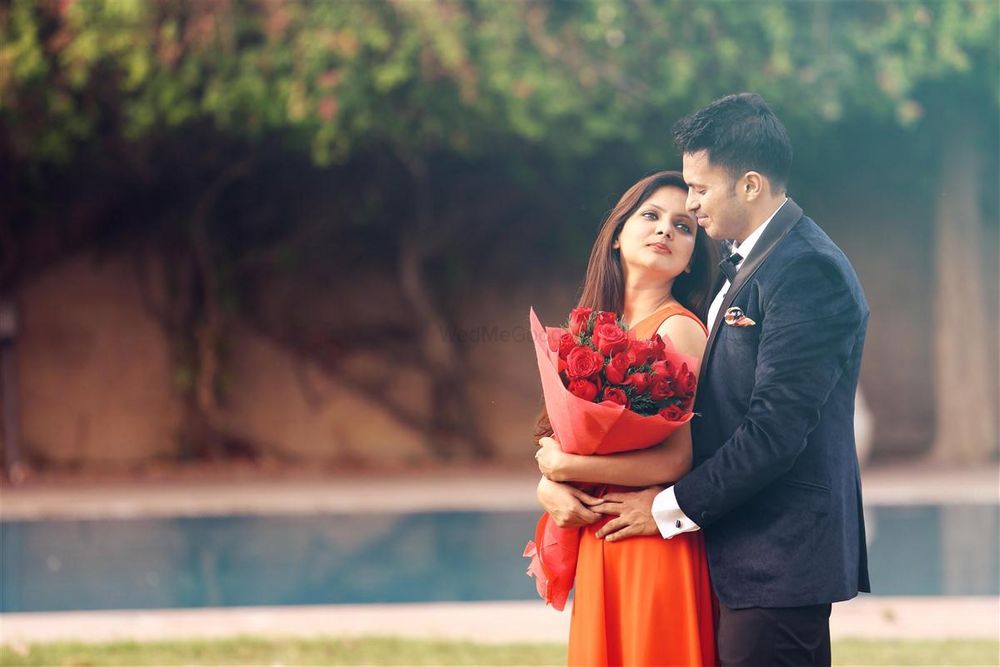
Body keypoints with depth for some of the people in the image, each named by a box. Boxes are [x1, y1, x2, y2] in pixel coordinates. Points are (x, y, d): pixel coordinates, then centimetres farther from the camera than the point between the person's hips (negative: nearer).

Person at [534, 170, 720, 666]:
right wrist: (549, 489, -7)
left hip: (655, 548, -7)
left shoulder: (679, 330, -11)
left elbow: (677, 460, -19)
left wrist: (563, 466, -11)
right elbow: (558, 444, 15)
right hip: (597, 548, 7)